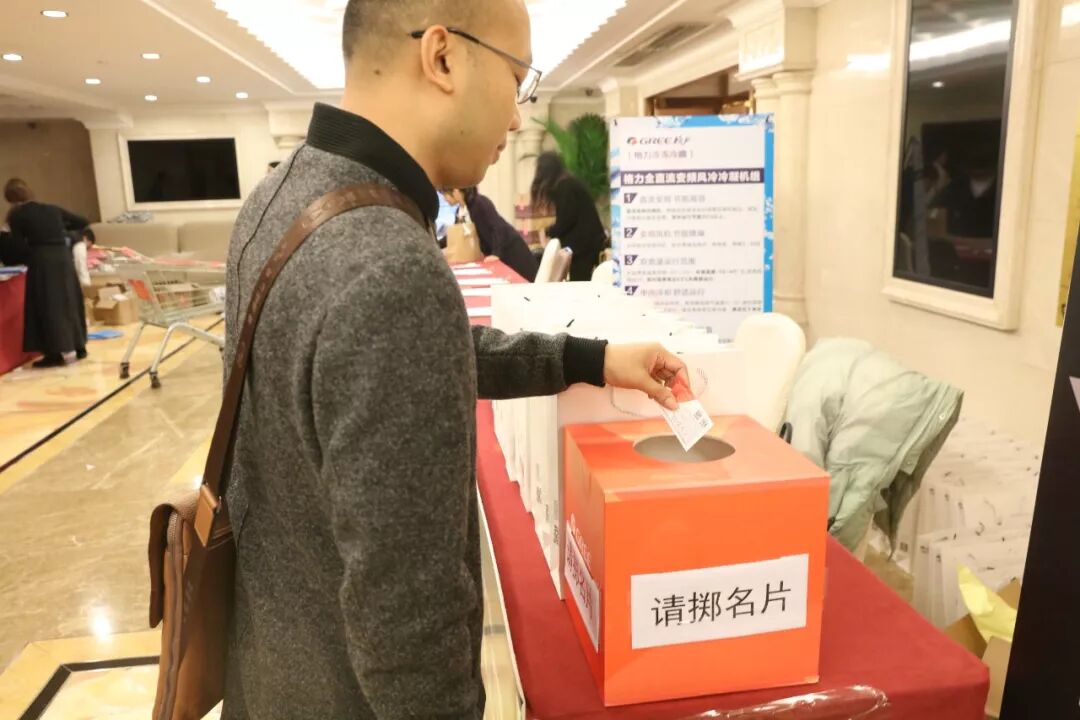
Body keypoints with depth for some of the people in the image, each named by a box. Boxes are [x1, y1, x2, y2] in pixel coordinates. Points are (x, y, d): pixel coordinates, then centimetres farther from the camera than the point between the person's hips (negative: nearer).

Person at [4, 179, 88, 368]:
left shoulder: (16, 215, 1)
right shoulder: (52, 210, 14)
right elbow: (83, 222, 21)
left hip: (41, 261, -5)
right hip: (64, 257, 5)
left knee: (47, 306, 2)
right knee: (70, 301, 14)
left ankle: (55, 353, 2)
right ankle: (79, 347, 20)